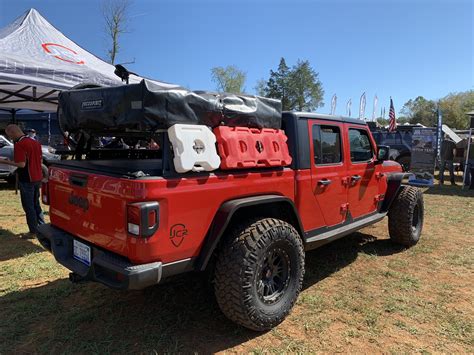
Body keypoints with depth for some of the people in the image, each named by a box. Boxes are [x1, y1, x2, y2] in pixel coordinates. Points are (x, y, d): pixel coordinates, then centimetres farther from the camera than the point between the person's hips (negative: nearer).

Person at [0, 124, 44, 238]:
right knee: (36, 204, 19)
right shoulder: (35, 142, 9)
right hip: (37, 178, 8)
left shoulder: (19, 144, -17)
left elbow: (21, 164, -20)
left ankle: (33, 232, 9)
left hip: (27, 180, -8)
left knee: (28, 207, 2)